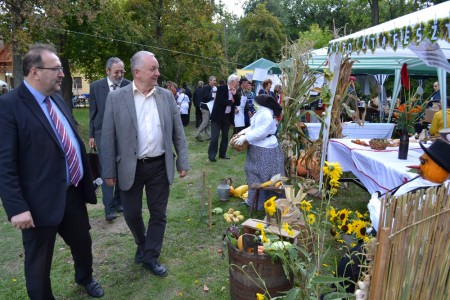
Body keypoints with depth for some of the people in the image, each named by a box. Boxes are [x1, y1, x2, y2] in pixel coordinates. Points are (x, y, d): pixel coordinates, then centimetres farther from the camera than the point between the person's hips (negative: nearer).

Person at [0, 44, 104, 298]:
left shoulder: (58, 99, 9)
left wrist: (87, 180, 16)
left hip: (73, 193, 7)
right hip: (41, 201, -7)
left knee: (83, 243, 26)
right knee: (39, 262, 14)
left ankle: (85, 277, 54)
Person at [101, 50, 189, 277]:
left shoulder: (166, 96, 1)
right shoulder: (116, 98, -6)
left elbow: (178, 132, 5)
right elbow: (108, 137, -3)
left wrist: (183, 162, 3)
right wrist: (109, 171, -4)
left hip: (160, 166, 2)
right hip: (130, 168, -1)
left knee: (158, 214, 10)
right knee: (131, 213, 12)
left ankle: (150, 257, 29)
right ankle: (142, 244, 43)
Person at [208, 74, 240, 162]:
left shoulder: (235, 91, 8)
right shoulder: (221, 88, -11)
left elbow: (238, 103, 1)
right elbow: (221, 101, -22)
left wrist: (235, 94, -12)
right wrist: (231, 101, -10)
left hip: (228, 116, 7)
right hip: (218, 116, -6)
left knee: (225, 136, 12)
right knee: (215, 136, -4)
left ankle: (222, 153, 23)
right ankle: (211, 155, 3)